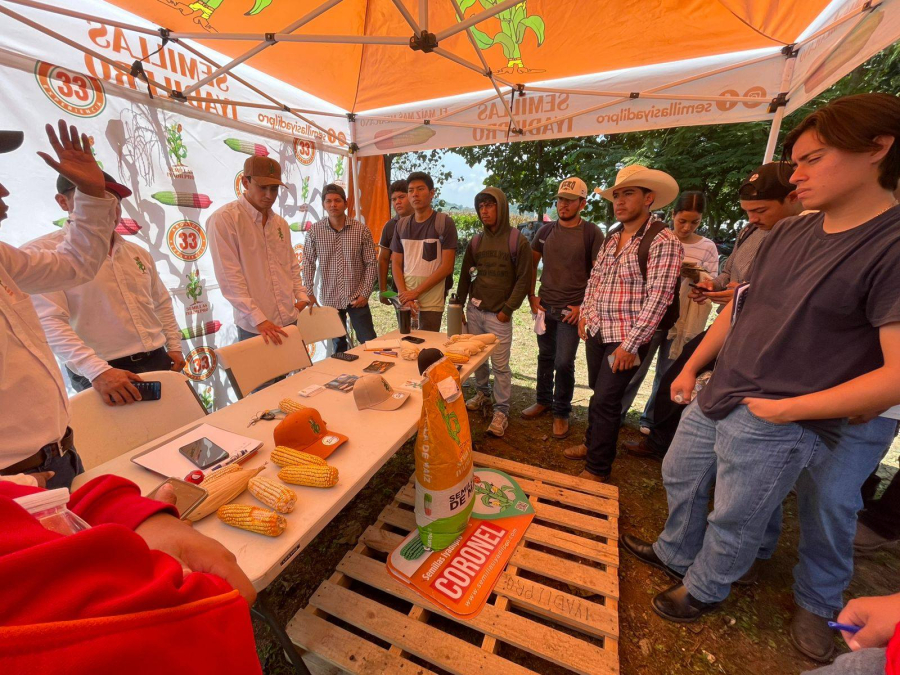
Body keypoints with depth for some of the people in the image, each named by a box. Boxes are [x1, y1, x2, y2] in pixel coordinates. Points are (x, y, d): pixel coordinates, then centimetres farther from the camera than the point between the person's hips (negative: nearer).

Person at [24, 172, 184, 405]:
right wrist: (98, 370, -26)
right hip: (103, 376, -5)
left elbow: (162, 303, 20)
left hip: (158, 362, 6)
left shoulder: (138, 253, 12)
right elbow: (48, 322, -16)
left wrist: (174, 346, 12)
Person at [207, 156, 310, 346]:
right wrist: (259, 319, -20)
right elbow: (229, 277, -15)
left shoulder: (280, 223, 11)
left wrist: (302, 297, 3)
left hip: (290, 320, 6)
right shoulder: (223, 219, -8)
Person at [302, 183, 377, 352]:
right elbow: (308, 263, 3)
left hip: (357, 298, -1)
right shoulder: (315, 230, -2)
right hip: (330, 298, 1)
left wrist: (365, 293, -8)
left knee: (370, 343, 4)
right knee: (338, 345, 15)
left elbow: (371, 264, -3)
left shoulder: (361, 230, -6)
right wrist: (308, 293, -2)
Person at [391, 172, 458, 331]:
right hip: (405, 301, 4)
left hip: (432, 303, -4)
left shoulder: (444, 222, -4)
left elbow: (447, 266, -10)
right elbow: (396, 264, 9)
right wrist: (404, 294, -7)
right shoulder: (401, 224, 8)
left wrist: (416, 292, -11)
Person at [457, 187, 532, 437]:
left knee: (500, 365, -3)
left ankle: (501, 411, 11)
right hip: (474, 309, 5)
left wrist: (507, 309, -10)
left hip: (499, 314, -4)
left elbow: (524, 280, -5)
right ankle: (483, 392, 35)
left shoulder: (518, 241, -3)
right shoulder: (476, 241, 10)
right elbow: (465, 276, 14)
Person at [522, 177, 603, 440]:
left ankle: (561, 413, 16)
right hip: (545, 307, 4)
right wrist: (531, 296, 5)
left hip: (572, 310, -4)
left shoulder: (592, 233, -4)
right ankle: (543, 400, 33)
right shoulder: (545, 231, 7)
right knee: (545, 357, 14)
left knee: (564, 362, -3)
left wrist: (584, 306, -11)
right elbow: (532, 265, 13)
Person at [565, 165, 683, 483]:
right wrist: (585, 314, 10)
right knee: (598, 394, 19)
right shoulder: (612, 237, 10)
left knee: (605, 401, 0)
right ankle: (592, 443, 39)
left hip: (625, 340, -6)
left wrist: (631, 343, -20)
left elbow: (658, 297, -18)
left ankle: (598, 469, 18)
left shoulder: (663, 241, -13)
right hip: (597, 332, 7)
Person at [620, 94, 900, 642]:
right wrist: (691, 368, 11)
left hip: (773, 424, -7)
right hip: (716, 396, 7)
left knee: (734, 519, 13)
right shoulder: (789, 232, 5)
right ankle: (676, 553, 49)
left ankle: (704, 590, 42)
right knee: (680, 477, 22)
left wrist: (787, 408, -16)